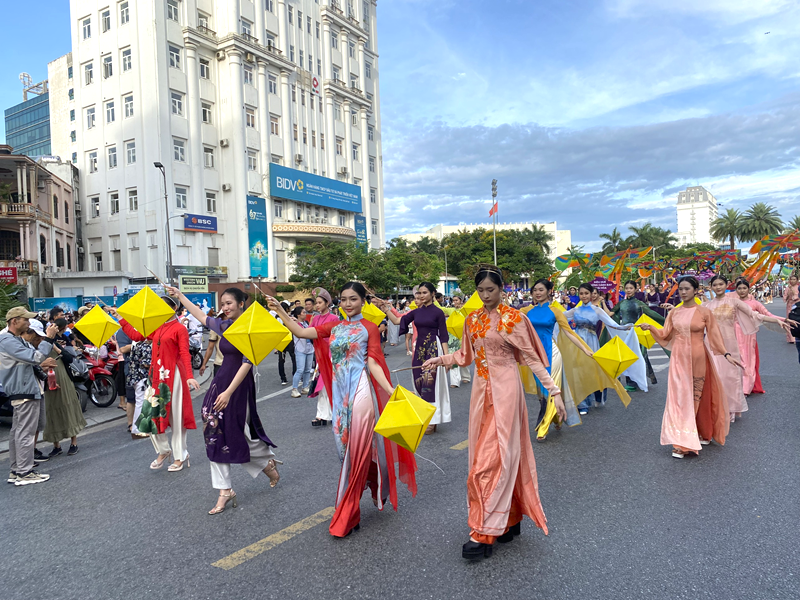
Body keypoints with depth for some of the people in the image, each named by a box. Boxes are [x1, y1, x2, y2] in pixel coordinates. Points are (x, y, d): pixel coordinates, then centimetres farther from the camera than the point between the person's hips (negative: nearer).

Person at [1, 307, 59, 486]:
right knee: (25, 433, -5)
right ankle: (24, 473, 1)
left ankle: (16, 471, 24)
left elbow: (27, 360, 22)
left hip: (21, 392, 11)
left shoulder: (17, 340, 16)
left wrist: (40, 364, 5)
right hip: (24, 392, -11)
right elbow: (34, 357, -24)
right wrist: (48, 338, -18)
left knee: (17, 432, 15)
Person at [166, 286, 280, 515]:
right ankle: (225, 491, 12)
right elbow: (201, 316, 23)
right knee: (215, 434, 4)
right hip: (220, 382, 7)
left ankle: (268, 462, 29)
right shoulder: (224, 326, 7)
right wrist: (179, 295, 26)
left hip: (239, 386, -7)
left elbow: (247, 362, -20)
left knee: (237, 435, 0)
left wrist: (229, 392, -25)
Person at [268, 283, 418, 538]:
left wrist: (391, 391, -19)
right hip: (340, 393, 5)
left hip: (360, 392, -5)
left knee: (356, 450, -2)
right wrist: (280, 311, -1)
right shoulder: (334, 327, 13)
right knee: (347, 449, 12)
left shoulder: (369, 328, -1)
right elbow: (301, 332, 5)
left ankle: (346, 516, 10)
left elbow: (373, 364, -7)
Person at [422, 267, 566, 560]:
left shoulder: (513, 319, -7)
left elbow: (532, 358, -6)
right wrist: (440, 359, 8)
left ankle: (483, 534, 0)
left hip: (505, 390, -6)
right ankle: (510, 519, 26)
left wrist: (554, 391, -10)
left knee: (492, 458, -7)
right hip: (481, 390, 6)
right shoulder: (472, 320, 9)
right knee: (493, 455, 11)